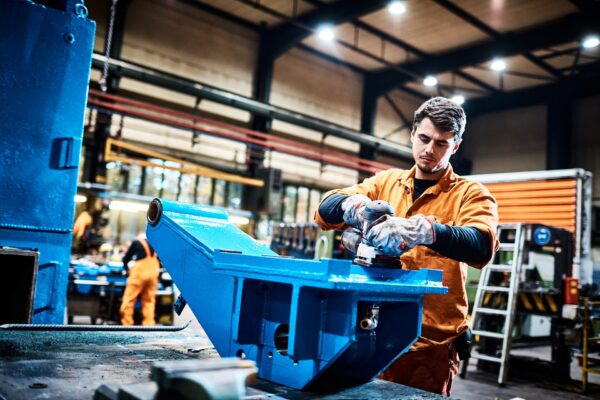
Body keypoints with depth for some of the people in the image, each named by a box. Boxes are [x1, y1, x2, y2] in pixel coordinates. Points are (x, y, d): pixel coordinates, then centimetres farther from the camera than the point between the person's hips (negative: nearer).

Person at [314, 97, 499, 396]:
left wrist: (424, 230, -40)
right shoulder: (385, 181, 8)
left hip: (432, 342, -3)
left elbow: (481, 246, -22)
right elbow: (325, 211, -1)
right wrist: (351, 203, -24)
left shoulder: (471, 194, -2)